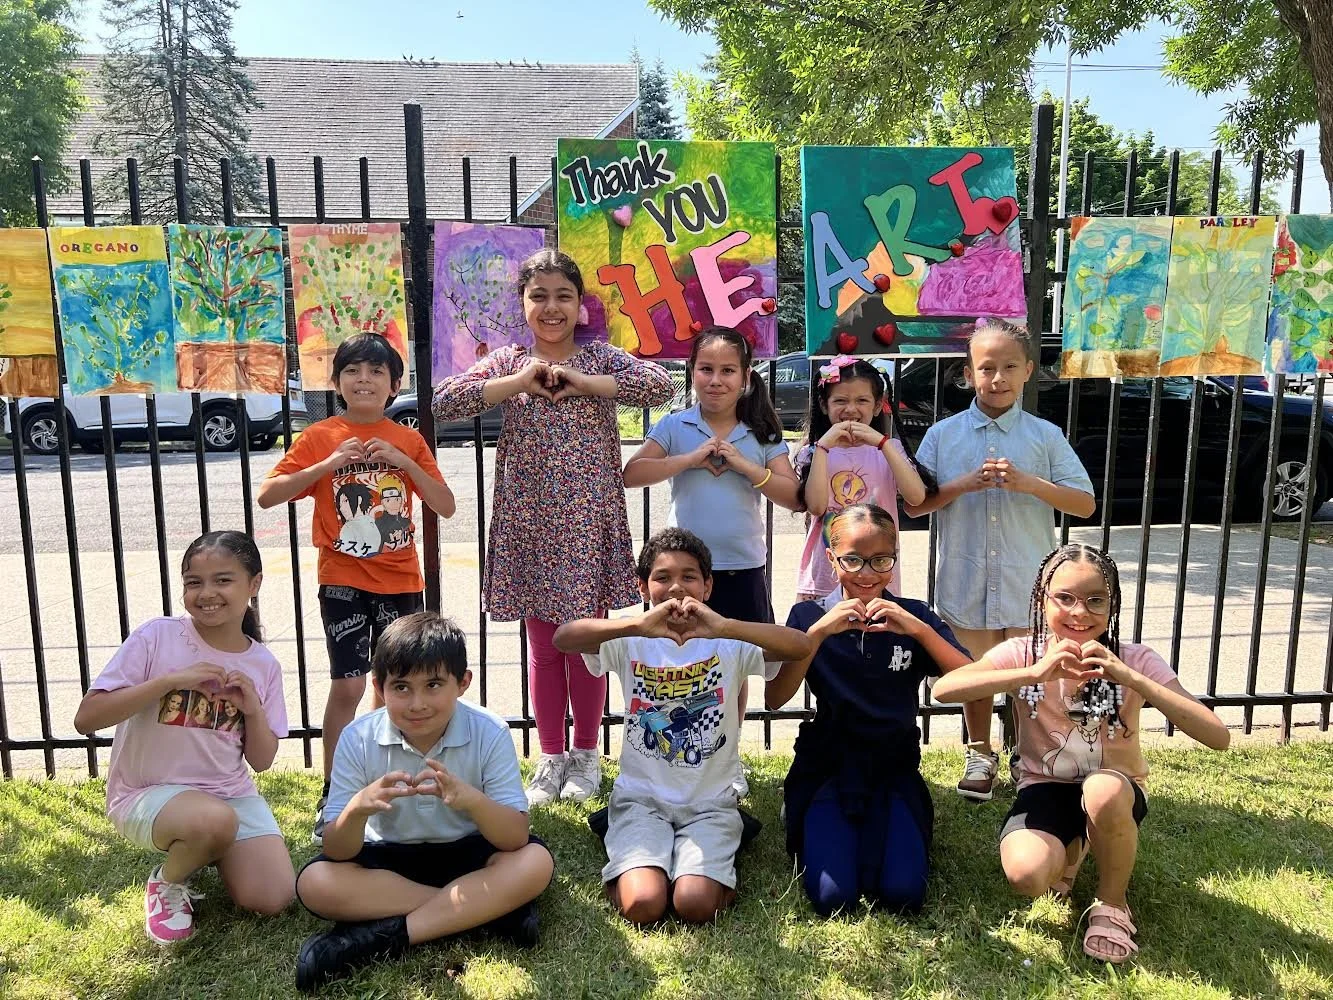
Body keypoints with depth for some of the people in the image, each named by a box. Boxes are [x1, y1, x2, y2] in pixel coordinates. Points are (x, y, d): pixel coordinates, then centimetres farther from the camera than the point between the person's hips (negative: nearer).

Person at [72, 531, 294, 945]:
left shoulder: (263, 664, 0)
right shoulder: (156, 637, -12)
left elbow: (262, 761, 4)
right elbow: (86, 718, -17)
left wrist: (254, 710, -15)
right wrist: (169, 681, -24)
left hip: (231, 792, 4)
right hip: (147, 794, -4)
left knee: (274, 899, -12)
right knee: (216, 819, -37)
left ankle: (209, 855, 20)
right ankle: (168, 882, -1)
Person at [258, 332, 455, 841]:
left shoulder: (408, 440, 4)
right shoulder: (320, 437, -2)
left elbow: (446, 506, 0)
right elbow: (266, 494, -8)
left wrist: (406, 462, -14)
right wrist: (329, 464, -18)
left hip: (402, 581, 3)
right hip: (344, 581, -2)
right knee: (348, 686, -7)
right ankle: (332, 796, 10)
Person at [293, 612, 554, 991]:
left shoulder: (489, 733, -20)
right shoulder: (358, 739, -17)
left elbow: (517, 837, -24)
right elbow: (337, 852, -17)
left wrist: (471, 799, -44)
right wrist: (358, 807, -40)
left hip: (465, 853, -1)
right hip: (388, 858, 2)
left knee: (535, 862, -29)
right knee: (314, 883, -26)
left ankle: (386, 935, -24)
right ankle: (488, 908, -22)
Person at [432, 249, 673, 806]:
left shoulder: (600, 358, 1)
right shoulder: (507, 363, 4)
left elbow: (660, 385, -16)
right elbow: (443, 402, -8)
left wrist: (581, 383, -18)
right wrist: (519, 381, -15)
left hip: (588, 519, -1)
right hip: (528, 519, 2)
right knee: (542, 645, 10)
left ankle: (585, 755, 26)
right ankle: (551, 758, 25)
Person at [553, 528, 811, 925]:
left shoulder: (728, 643, -4)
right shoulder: (632, 642, -3)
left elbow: (800, 646, -22)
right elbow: (563, 638, -22)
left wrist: (726, 627, -37)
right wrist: (640, 625, -38)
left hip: (709, 801, 0)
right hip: (641, 797, 0)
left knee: (696, 906, -20)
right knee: (642, 905, -20)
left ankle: (717, 865, 13)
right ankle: (630, 868, 14)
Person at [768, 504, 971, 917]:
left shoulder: (914, 616, 2)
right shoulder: (809, 615, -1)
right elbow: (774, 698, -12)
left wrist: (919, 629, -23)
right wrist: (819, 631, -22)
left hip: (895, 768, 1)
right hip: (826, 766, -1)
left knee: (903, 893, -17)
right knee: (832, 897, -17)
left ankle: (876, 834, 14)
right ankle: (818, 832, 14)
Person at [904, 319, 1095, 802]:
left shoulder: (1046, 436, -1)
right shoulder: (943, 435, 0)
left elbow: (1086, 504, -2)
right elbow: (913, 505, -1)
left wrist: (1029, 483, -17)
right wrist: (961, 485, -17)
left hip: (1028, 584, -1)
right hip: (966, 581, 1)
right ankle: (979, 754, 35)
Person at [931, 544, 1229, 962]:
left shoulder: (1135, 660, -15)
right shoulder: (1023, 653, -14)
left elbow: (1218, 737, -27)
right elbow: (943, 689, -31)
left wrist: (1131, 678, -37)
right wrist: (1034, 673, -40)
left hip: (1115, 792, 0)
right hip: (1045, 789, 1)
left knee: (1103, 790, -37)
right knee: (1027, 874, -30)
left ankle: (1112, 904, -6)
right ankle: (1071, 849, 10)